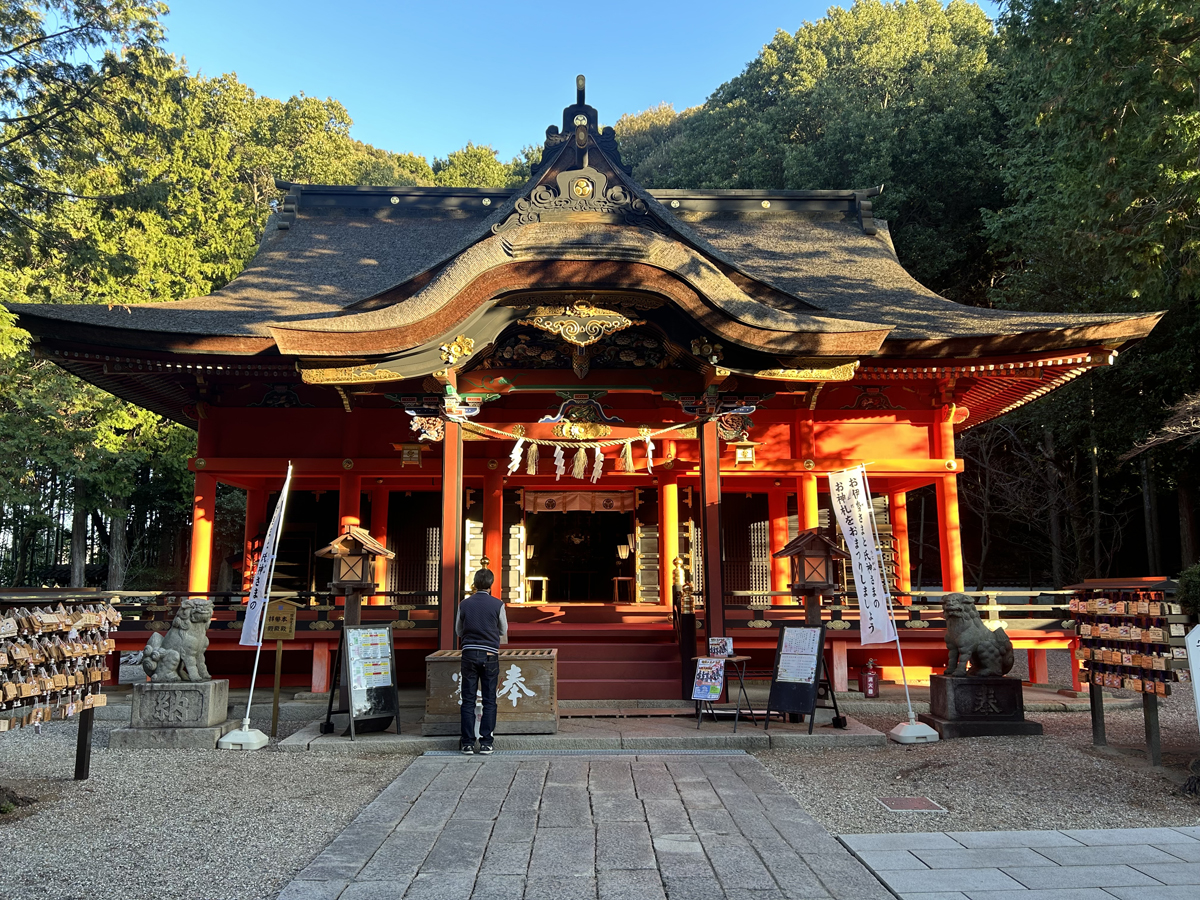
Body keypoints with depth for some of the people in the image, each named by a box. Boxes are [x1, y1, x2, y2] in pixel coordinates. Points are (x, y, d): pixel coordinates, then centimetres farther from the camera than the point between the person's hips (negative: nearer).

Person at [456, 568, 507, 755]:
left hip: (469, 654, 2)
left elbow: (458, 631, 14)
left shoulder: (464, 604, 2)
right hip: (489, 655, -1)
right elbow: (504, 631, 9)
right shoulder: (497, 604, -4)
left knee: (468, 701, 6)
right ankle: (486, 743, 5)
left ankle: (467, 743, 7)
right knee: (489, 701, 5)